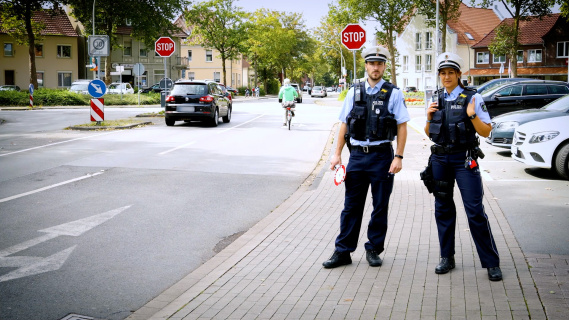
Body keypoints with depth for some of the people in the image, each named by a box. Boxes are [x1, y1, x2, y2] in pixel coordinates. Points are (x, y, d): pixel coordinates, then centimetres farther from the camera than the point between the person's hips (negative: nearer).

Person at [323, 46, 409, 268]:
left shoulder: (393, 93, -1)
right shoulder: (354, 93, 7)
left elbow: (402, 127, -3)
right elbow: (344, 125, 10)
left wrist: (398, 157, -10)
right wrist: (337, 154, 5)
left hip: (382, 157, -2)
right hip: (357, 155, 2)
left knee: (380, 206, 8)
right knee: (351, 206, 6)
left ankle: (373, 250, 22)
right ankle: (343, 251, 14)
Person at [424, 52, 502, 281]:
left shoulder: (472, 98, -3)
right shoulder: (436, 100, 10)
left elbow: (486, 132, -6)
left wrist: (473, 116, -22)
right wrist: (429, 117, -2)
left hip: (464, 159, -5)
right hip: (440, 159, 5)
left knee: (475, 211, -7)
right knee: (443, 209, 9)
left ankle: (491, 263, 3)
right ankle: (447, 258, 21)